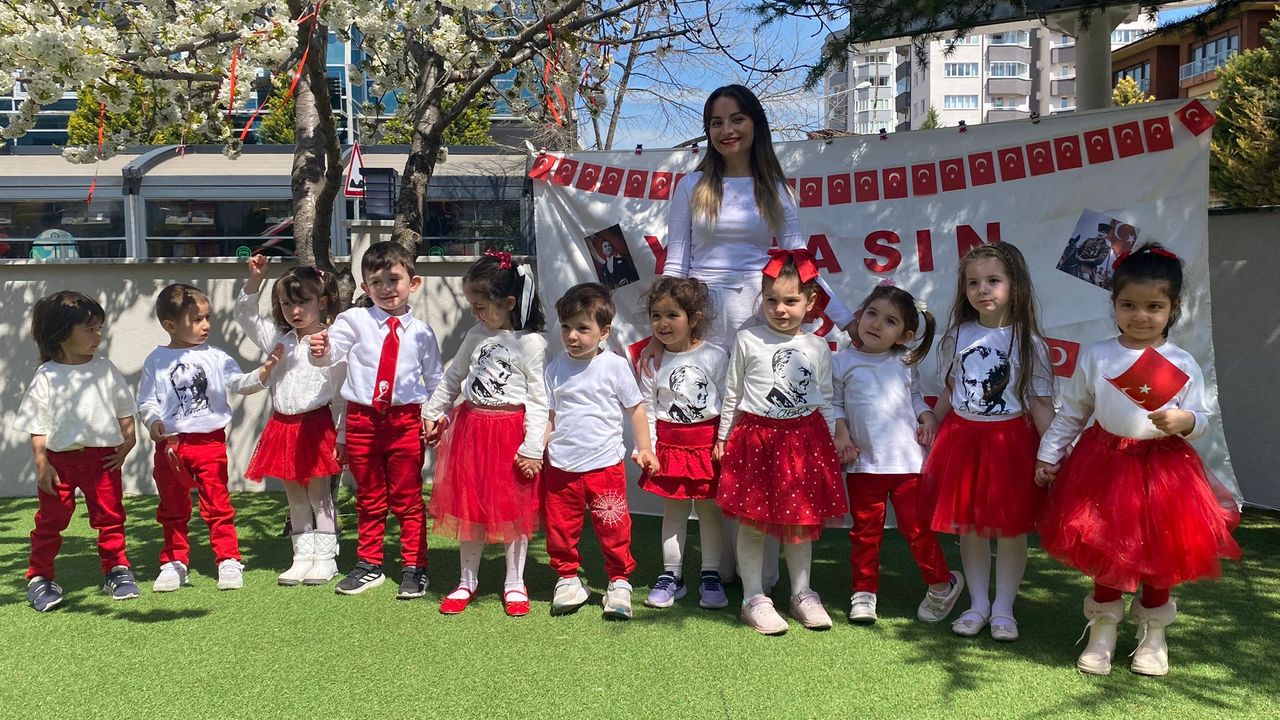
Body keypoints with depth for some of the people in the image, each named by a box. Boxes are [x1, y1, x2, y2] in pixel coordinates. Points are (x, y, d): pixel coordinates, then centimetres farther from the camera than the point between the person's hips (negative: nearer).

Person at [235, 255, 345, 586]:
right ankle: (303, 556, 20)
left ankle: (325, 558, 11)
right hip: (282, 424, 6)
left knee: (319, 493, 2)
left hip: (316, 424, -6)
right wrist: (254, 281, -6)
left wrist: (341, 437, -18)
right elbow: (244, 315, 8)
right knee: (294, 496, 11)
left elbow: (341, 393, -11)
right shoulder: (277, 338, 10)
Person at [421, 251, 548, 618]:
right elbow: (452, 378, 20)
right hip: (471, 428, 5)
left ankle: (514, 584, 21)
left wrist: (533, 447, -15)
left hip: (511, 432, -5)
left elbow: (538, 399, -12)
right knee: (468, 506, 11)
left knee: (514, 509, 5)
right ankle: (467, 581, 26)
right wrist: (432, 412, 24)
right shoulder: (476, 336, 7)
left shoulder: (531, 343, -11)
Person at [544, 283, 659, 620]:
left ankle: (619, 582, 20)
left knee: (614, 528, 4)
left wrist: (644, 448, -1)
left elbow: (635, 408, 3)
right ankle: (567, 579, 28)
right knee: (561, 528, 9)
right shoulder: (555, 369, 3)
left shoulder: (616, 366, -3)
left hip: (605, 464, -2)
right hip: (561, 466, 2)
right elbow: (549, 415, 7)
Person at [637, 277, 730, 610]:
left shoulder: (714, 356, -6)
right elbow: (647, 408, 3)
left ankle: (710, 575, 18)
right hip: (670, 443, 2)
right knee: (674, 510, 9)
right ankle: (671, 575, 19)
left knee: (709, 509, 7)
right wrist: (647, 447, -5)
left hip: (708, 442, -2)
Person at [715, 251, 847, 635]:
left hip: (804, 438, 2)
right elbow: (732, 393, 5)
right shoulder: (748, 341, -1)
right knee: (752, 522, 2)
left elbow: (825, 400, 13)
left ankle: (802, 594, 24)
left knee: (801, 521, 10)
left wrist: (832, 441, 11)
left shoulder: (818, 348, 5)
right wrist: (723, 439, 7)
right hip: (756, 438, -2)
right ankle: (754, 599, 13)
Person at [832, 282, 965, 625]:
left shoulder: (905, 364, 6)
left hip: (908, 459, 0)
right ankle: (864, 592, 22)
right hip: (863, 463, 0)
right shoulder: (842, 362, -1)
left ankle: (942, 584, 23)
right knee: (865, 530, 9)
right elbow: (834, 403, 4)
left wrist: (927, 417, 1)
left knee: (917, 526, 3)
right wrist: (841, 435, -9)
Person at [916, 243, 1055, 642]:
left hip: (1010, 441, -3)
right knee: (967, 526, 8)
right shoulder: (958, 336, 3)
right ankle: (978, 604, 23)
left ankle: (1003, 607, 19)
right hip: (962, 437, 3)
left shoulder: (1028, 342, -6)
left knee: (1010, 527, 4)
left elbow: (1040, 403, -5)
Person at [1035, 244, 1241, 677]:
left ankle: (1153, 635, 31)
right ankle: (1102, 632, 25)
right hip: (1104, 465, 0)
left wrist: (1185, 421, -25)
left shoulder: (1183, 364, -4)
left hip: (1164, 469, 0)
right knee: (1104, 552, 8)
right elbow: (1072, 412, 6)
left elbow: (1201, 419, -2)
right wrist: (1049, 454, 5)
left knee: (1160, 556, 11)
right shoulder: (1095, 356, -2)